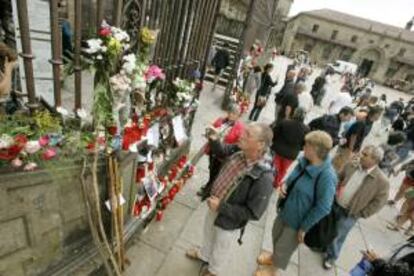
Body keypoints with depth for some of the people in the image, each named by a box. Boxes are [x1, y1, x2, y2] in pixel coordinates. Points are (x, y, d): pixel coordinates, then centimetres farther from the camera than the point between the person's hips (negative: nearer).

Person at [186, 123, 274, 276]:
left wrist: (221, 207, -29)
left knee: (221, 247, 26)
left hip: (229, 220, -6)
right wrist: (213, 139, -16)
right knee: (208, 234, 34)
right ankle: (203, 254, 67)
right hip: (214, 206, 6)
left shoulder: (263, 178, -38)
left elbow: (253, 213, -29)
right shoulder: (238, 151, -19)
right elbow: (221, 152, 4)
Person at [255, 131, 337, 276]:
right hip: (286, 210, 7)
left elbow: (322, 208, -26)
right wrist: (285, 184, -12)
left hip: (297, 221, -7)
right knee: (276, 235, 29)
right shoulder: (304, 161, -10)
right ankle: (274, 256, 60)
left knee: (283, 247, 18)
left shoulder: (326, 176, -33)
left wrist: (304, 227, -17)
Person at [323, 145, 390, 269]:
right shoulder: (351, 165, -9)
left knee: (336, 236, 11)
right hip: (334, 204, 4)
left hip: (349, 214, -4)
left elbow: (379, 203, -13)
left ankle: (331, 256, 40)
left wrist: (360, 214, -11)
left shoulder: (382, 181, -21)